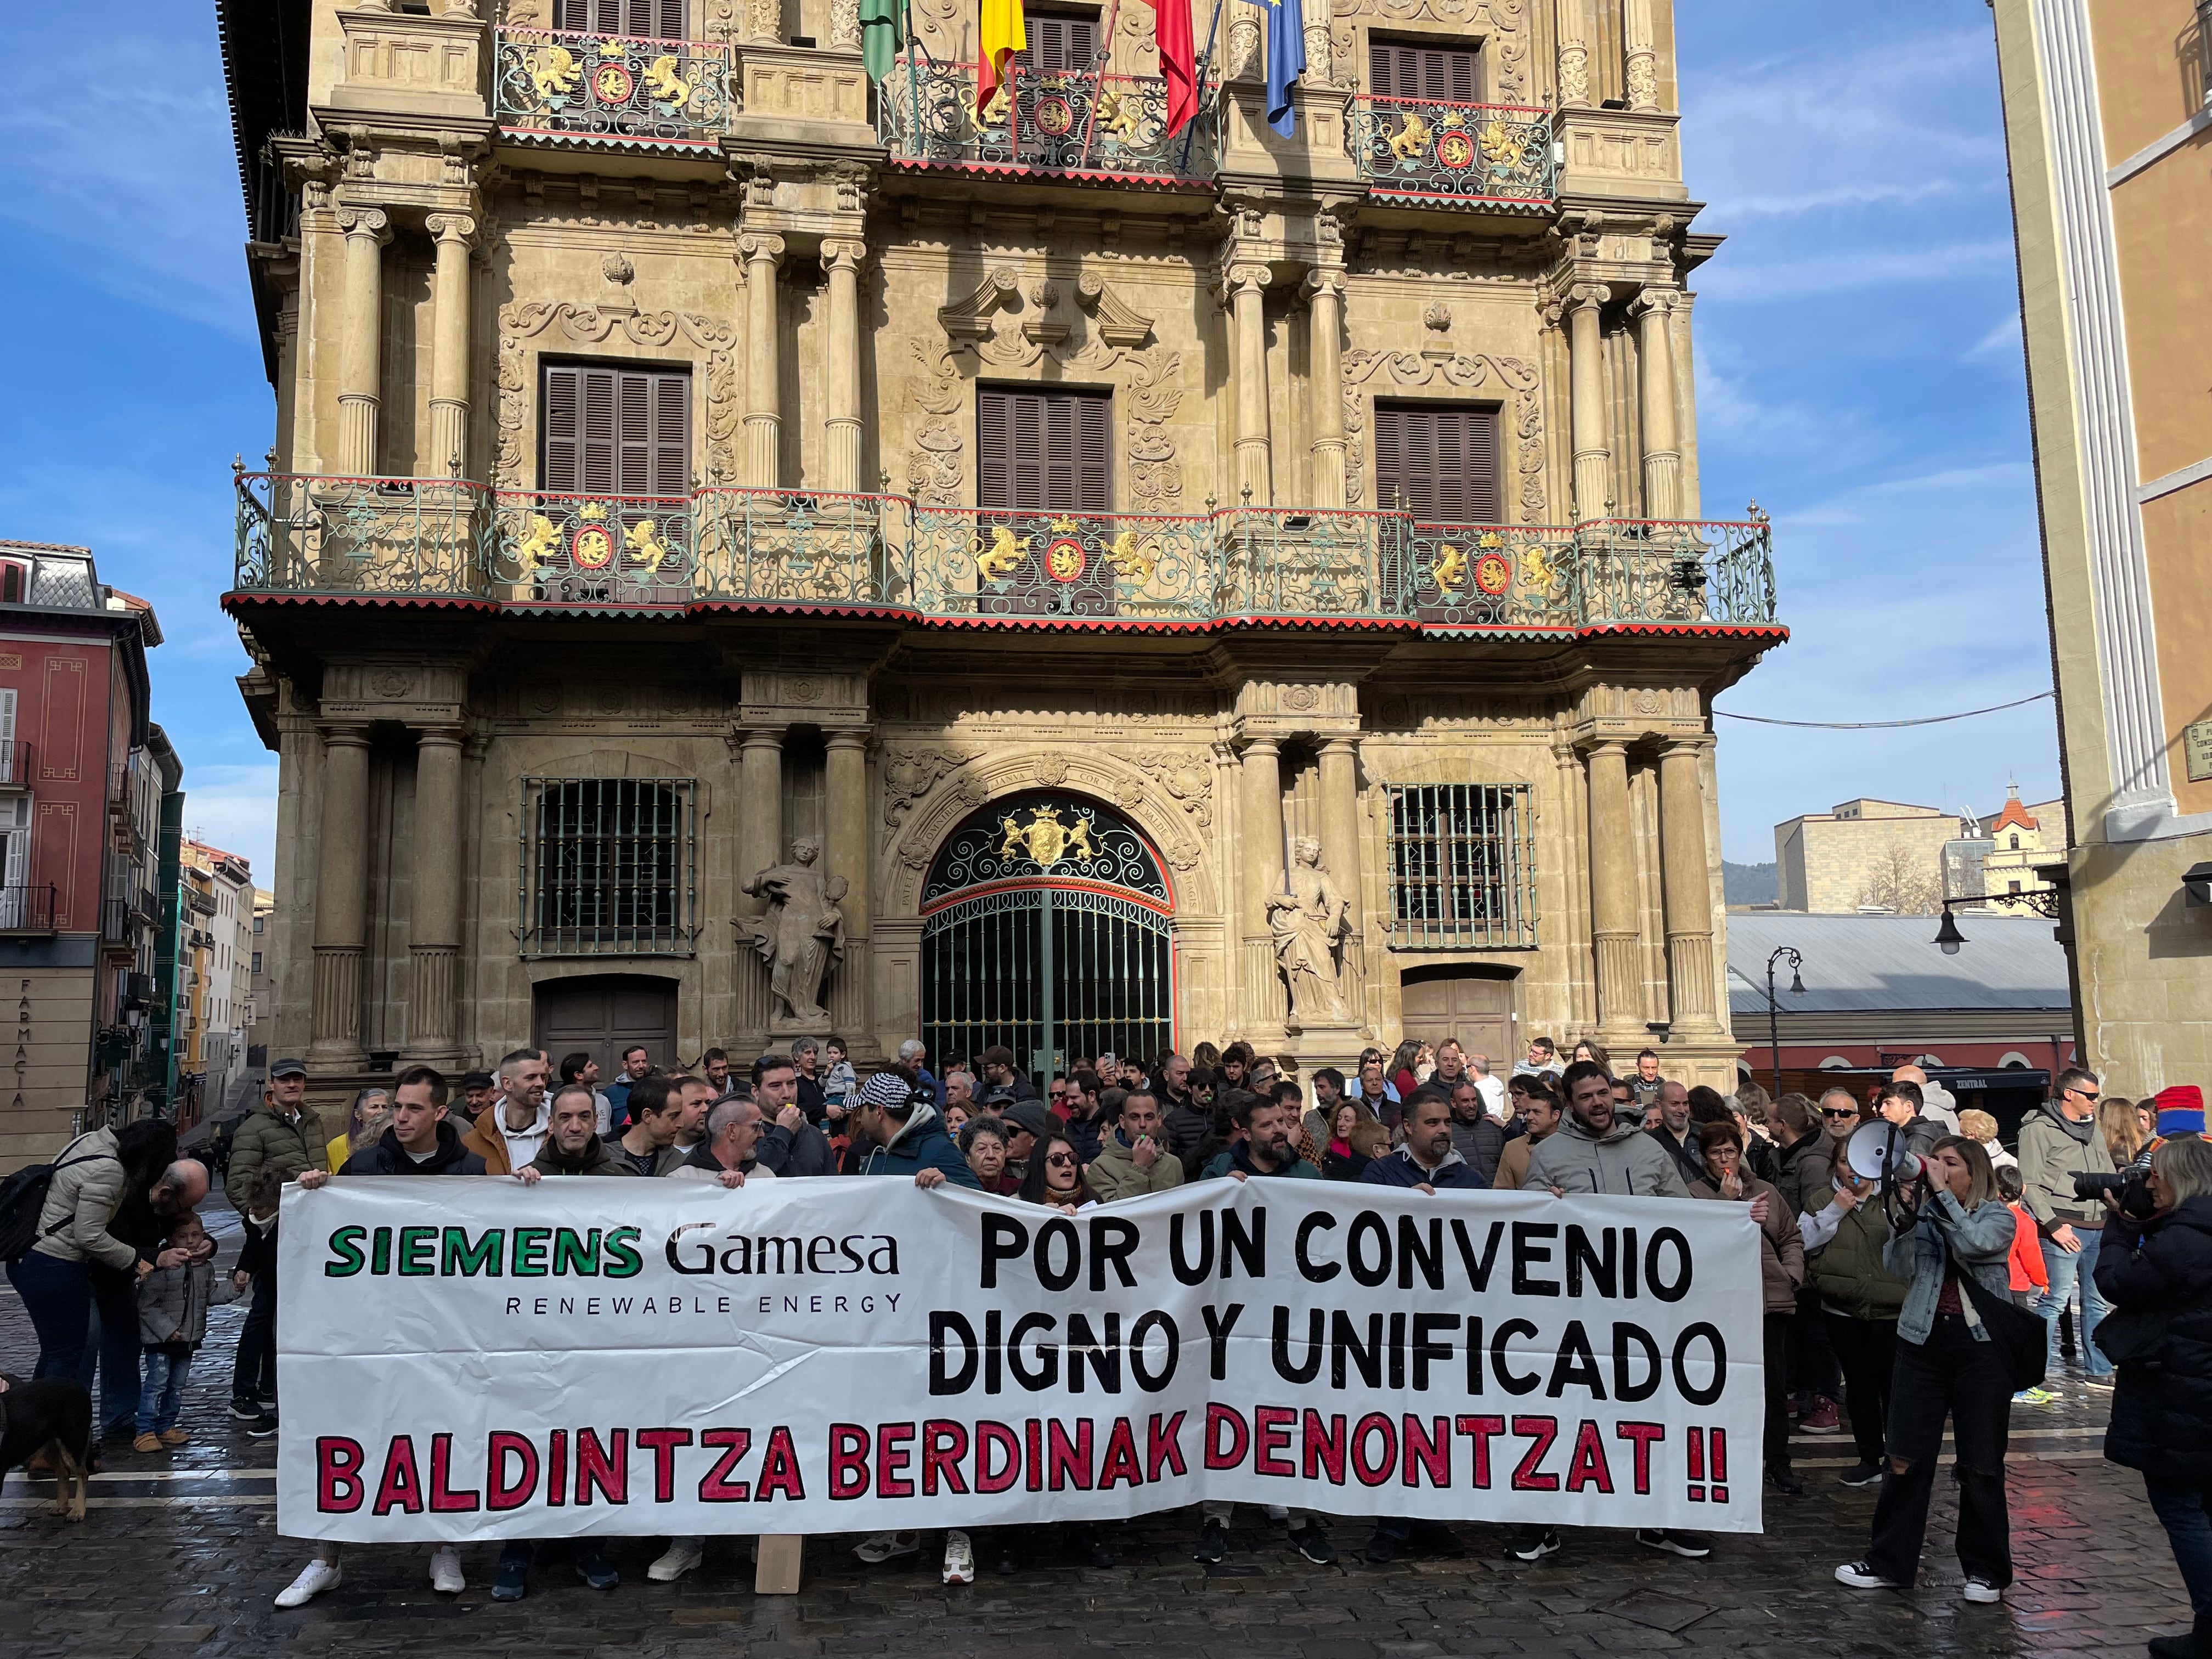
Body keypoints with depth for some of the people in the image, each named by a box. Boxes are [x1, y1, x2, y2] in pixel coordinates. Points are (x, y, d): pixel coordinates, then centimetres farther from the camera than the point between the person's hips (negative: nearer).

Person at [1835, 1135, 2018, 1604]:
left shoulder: (1998, 1216, 1)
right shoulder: (1924, 1215, 8)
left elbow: (1974, 1244, -20)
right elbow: (1899, 1266, -5)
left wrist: (1941, 1193, -18)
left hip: (1981, 1345, -3)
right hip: (1923, 1342, 3)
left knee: (1981, 1465, 5)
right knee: (1907, 1458, 4)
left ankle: (1986, 1570, 20)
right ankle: (1890, 1563, 14)